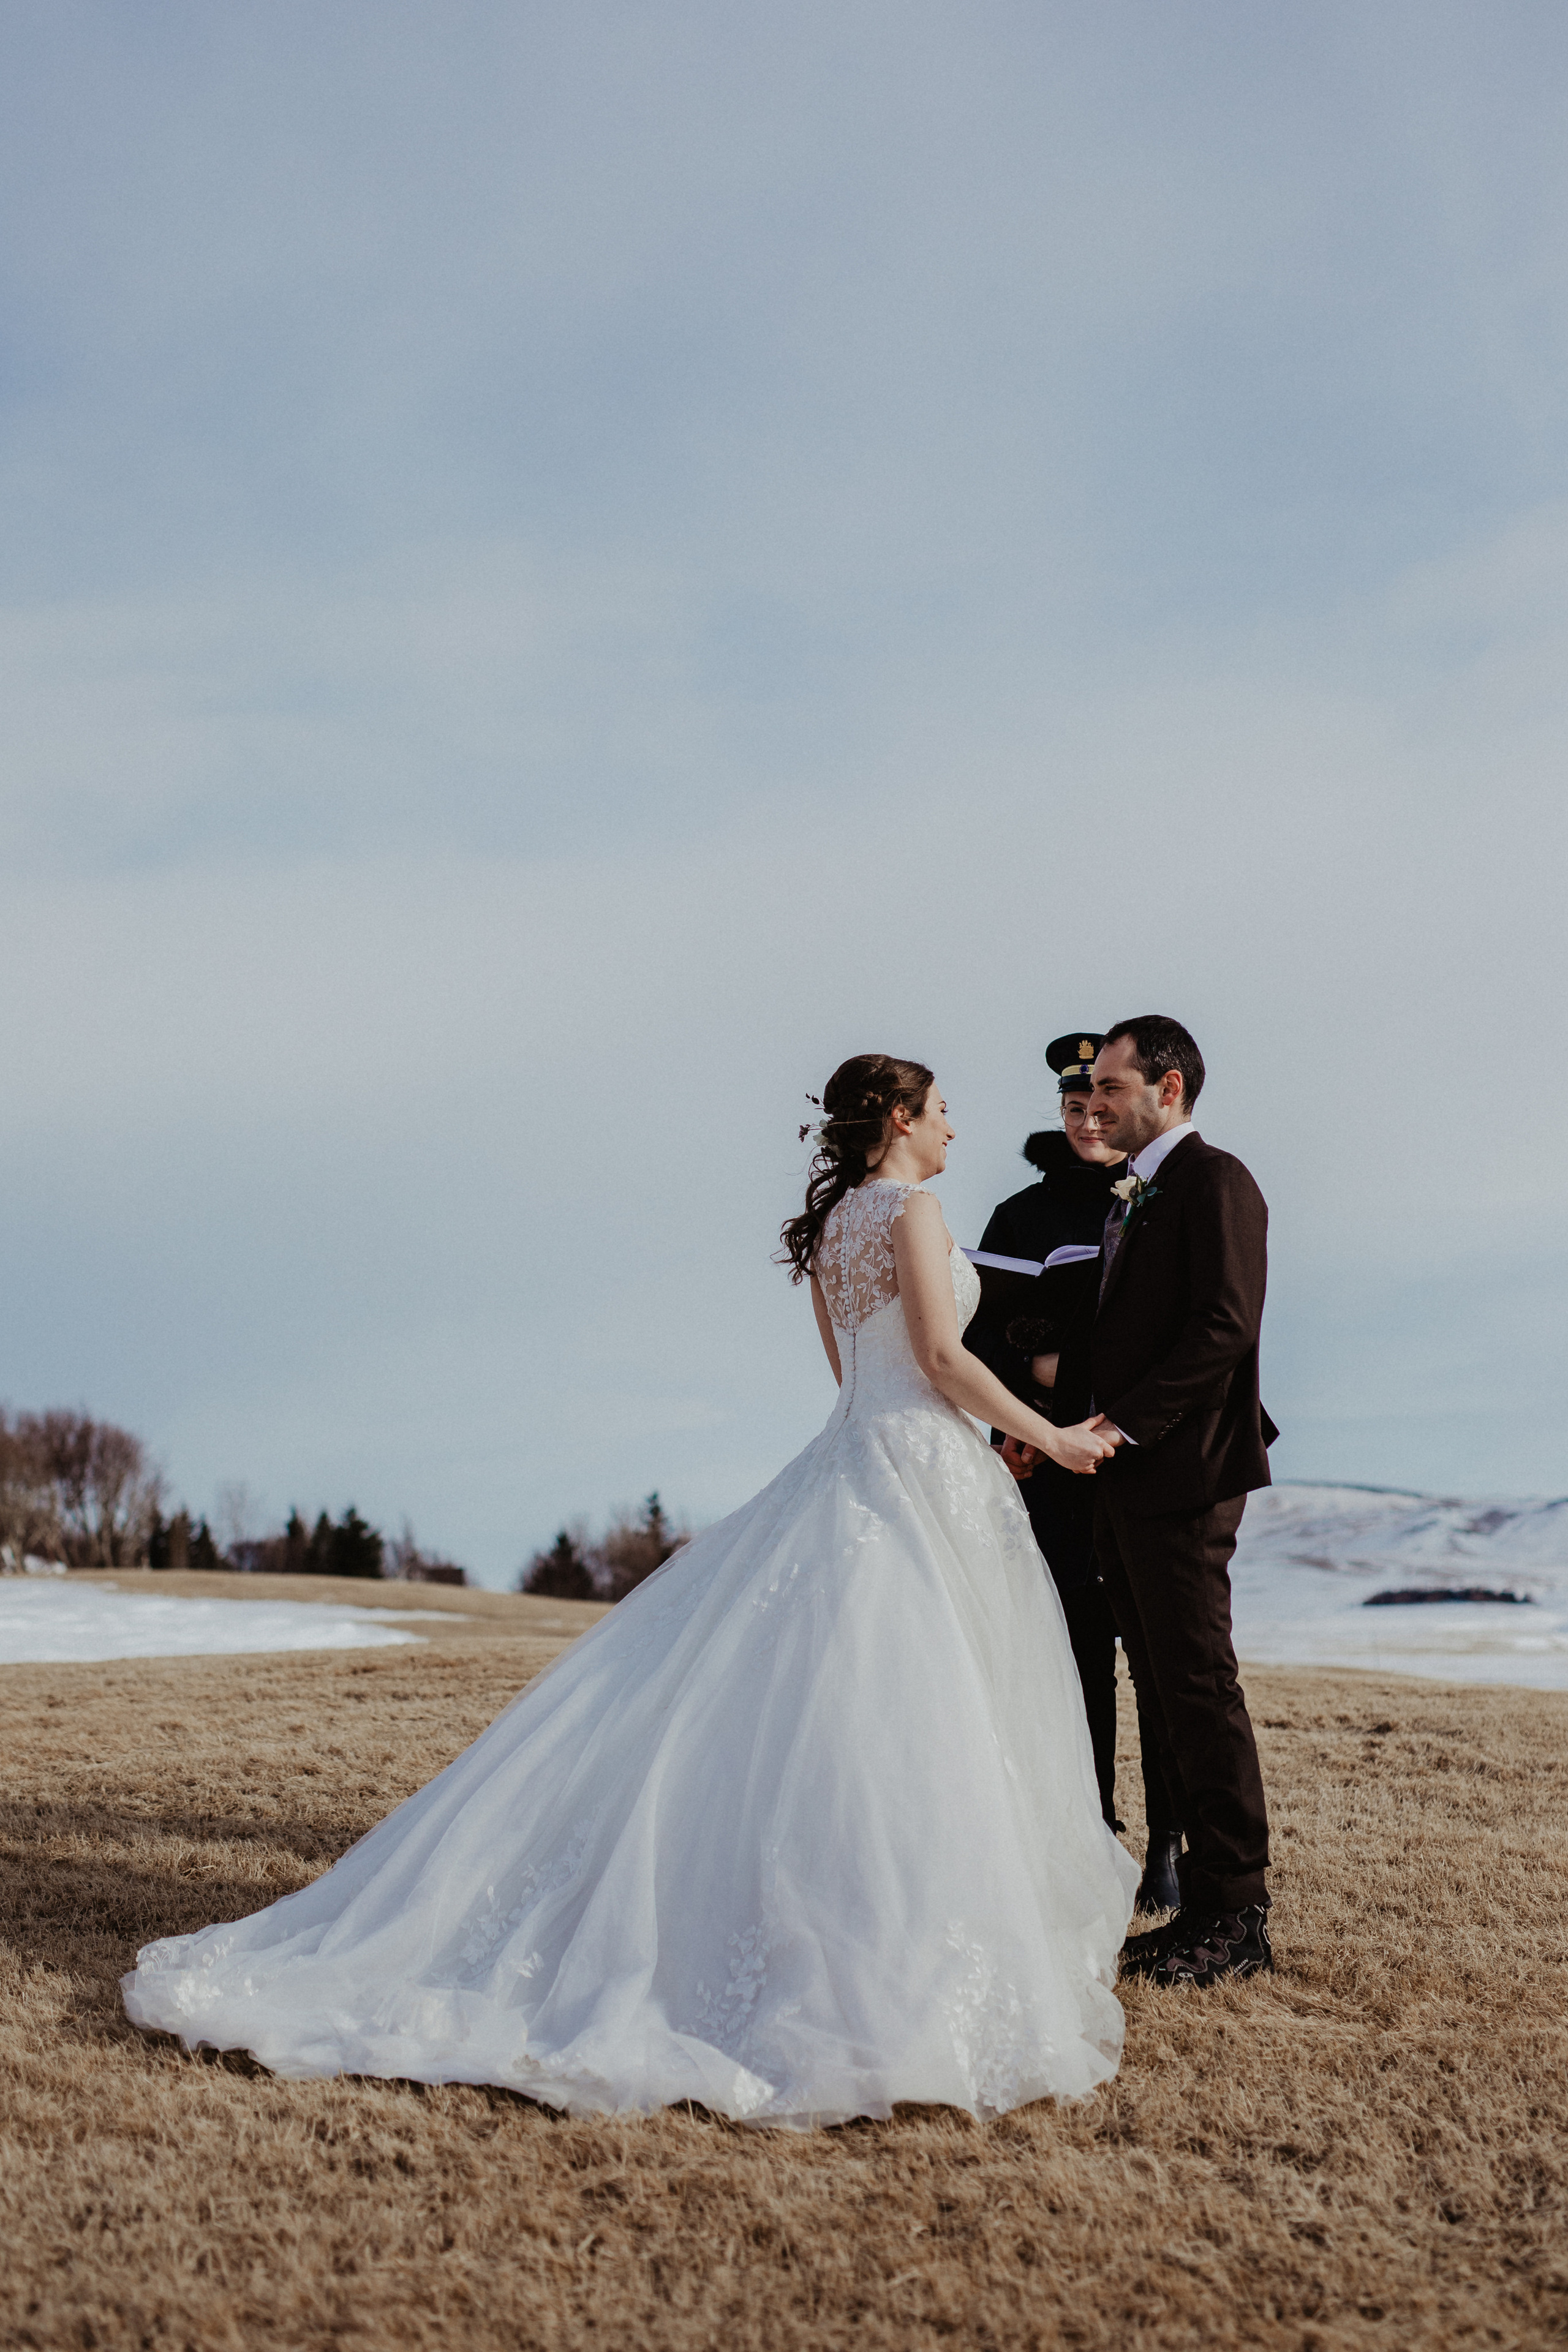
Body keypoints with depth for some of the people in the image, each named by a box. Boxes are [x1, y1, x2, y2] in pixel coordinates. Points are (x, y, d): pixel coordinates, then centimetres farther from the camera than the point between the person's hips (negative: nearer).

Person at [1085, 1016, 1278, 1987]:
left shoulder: (1214, 1180, -8)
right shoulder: (1136, 1198, 20)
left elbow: (1225, 1324, -18)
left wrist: (1121, 1424, -18)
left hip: (1183, 1477, -9)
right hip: (1131, 1481, 9)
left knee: (1200, 1690, -5)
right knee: (1164, 1691, 10)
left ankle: (1239, 1917, 3)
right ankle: (1205, 1899, 17)